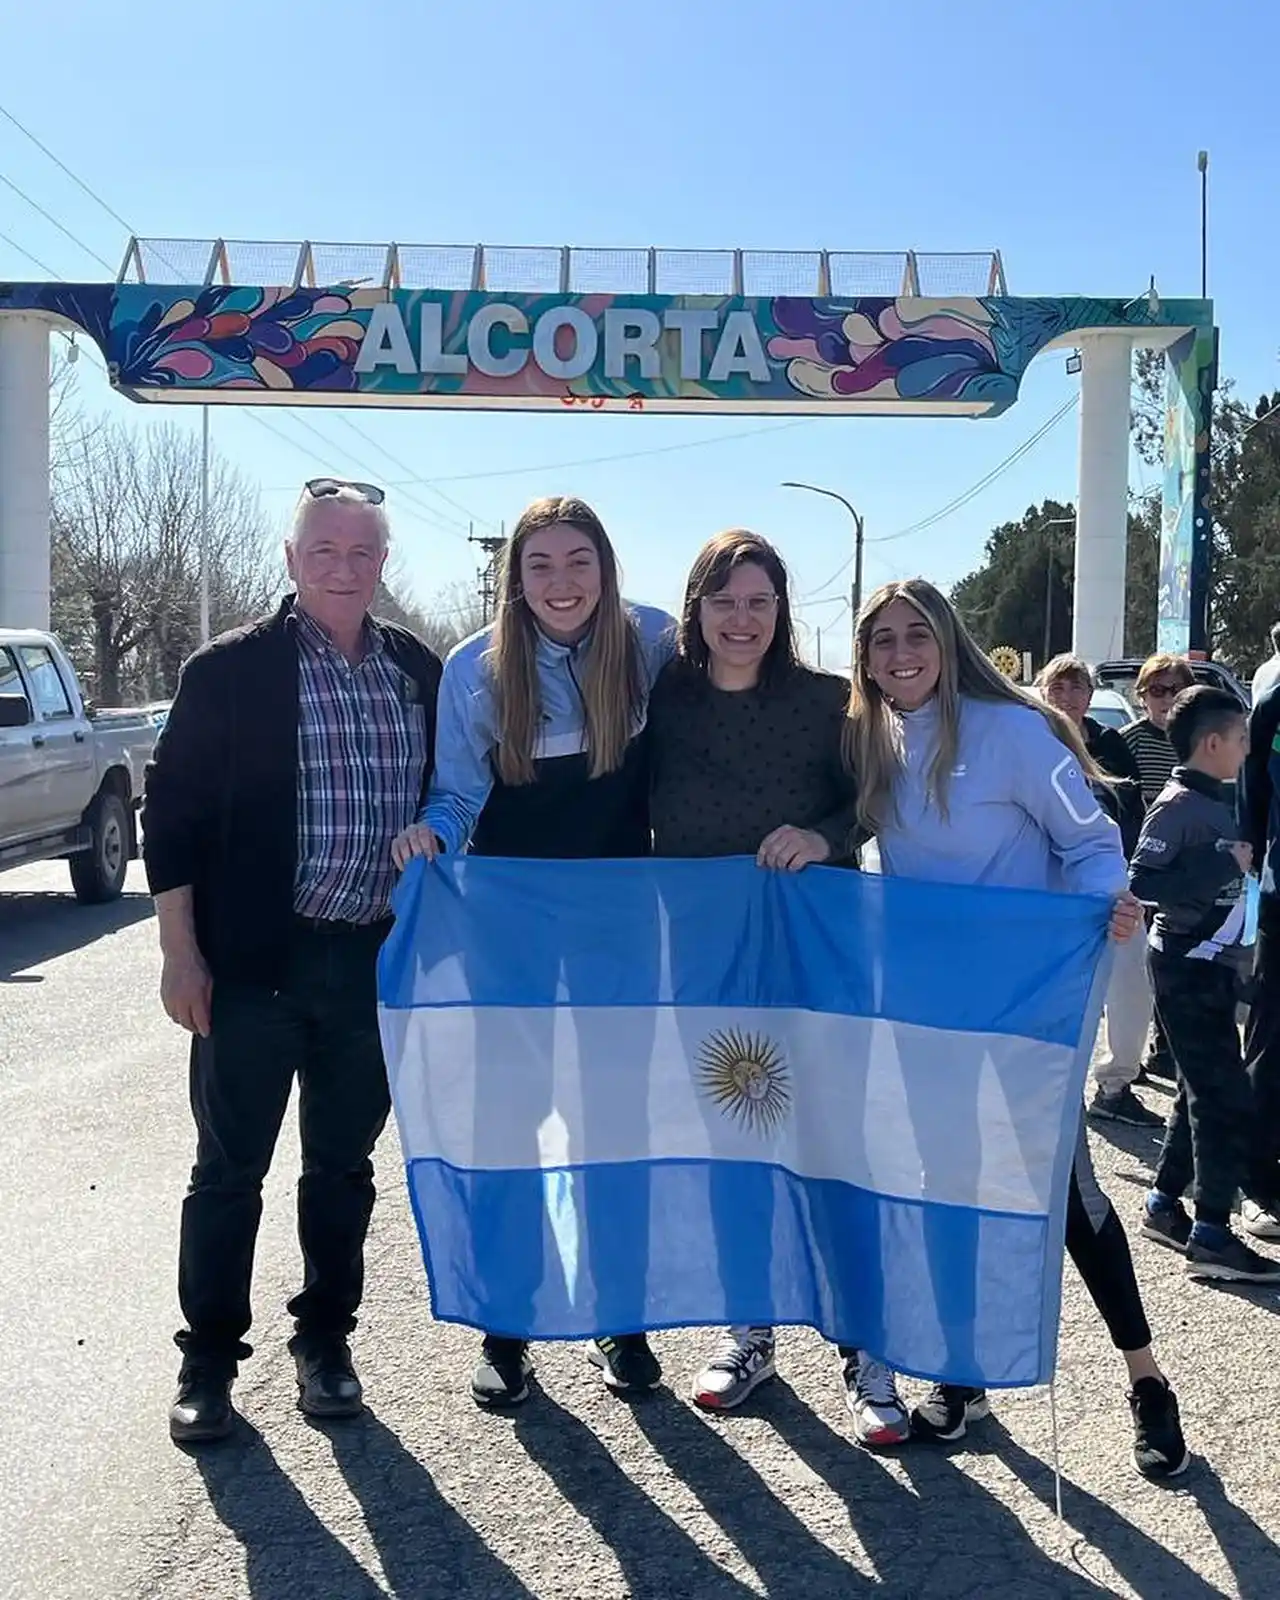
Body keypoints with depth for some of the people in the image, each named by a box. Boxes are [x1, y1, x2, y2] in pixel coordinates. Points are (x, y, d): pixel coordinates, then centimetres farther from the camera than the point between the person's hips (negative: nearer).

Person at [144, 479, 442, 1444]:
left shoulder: (420, 673, 6)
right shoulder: (231, 669, -5)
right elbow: (173, 808, -4)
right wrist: (182, 954, -8)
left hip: (375, 960, 3)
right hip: (254, 962, -3)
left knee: (344, 1166, 15)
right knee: (229, 1167, 6)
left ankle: (326, 1338, 30)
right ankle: (209, 1359, 20)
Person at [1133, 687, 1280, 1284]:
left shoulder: (1217, 802, 11)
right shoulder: (1177, 805, -16)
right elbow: (1143, 883, -25)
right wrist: (1224, 865, -24)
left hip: (1212, 965, 9)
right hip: (1187, 969, -9)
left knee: (1204, 1093, 16)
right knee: (1226, 1098, -9)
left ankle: (1164, 1206, 26)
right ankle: (1211, 1236, -6)